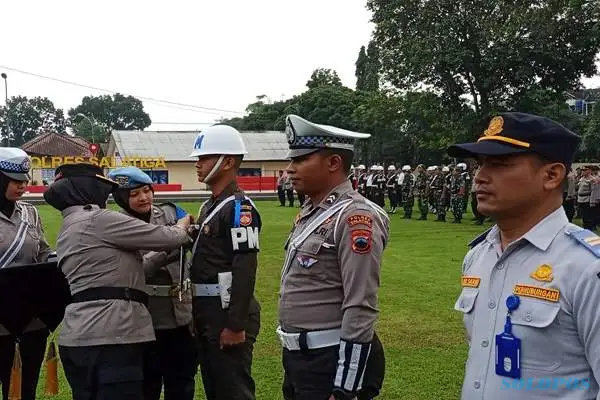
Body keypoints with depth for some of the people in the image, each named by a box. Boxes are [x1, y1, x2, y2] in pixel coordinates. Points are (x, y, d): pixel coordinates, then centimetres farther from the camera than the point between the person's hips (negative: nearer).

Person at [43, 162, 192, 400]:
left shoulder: (67, 229, 22)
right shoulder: (98, 219, -9)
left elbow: (126, 268, 23)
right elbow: (167, 238, -7)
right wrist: (183, 227, 16)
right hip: (111, 336, -10)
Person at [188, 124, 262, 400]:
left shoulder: (239, 208, -16)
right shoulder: (209, 207, 14)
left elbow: (245, 269, -22)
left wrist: (236, 325, -24)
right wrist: (200, 315, 19)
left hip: (228, 314, -10)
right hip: (208, 314, 10)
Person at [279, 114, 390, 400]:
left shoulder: (355, 217, -19)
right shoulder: (309, 213, 9)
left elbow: (360, 311, -23)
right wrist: (291, 356, 19)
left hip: (330, 363, -9)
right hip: (296, 357, 9)